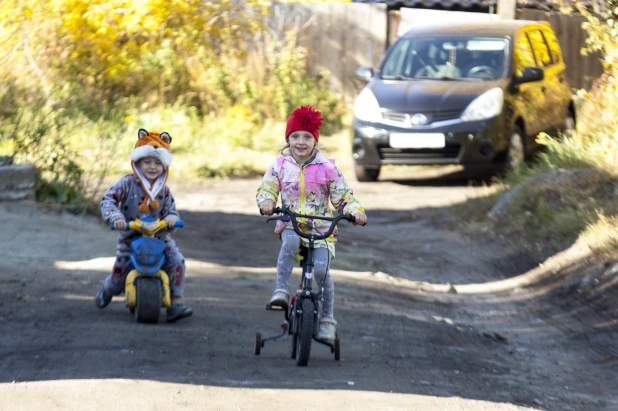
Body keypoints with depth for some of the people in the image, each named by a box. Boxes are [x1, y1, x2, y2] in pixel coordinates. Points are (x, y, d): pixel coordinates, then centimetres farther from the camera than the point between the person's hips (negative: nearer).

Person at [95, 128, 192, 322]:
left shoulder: (164, 191, 3)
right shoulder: (127, 184, -7)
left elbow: (171, 211, 6)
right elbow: (108, 200, -12)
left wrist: (171, 218, -19)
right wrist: (116, 217, -30)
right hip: (130, 238, -2)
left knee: (177, 261, -20)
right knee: (120, 272, -1)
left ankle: (176, 302, -16)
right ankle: (106, 291, 38)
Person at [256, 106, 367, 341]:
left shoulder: (326, 168, -2)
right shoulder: (280, 166, 1)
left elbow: (342, 196, 1)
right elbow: (266, 189, 4)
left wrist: (355, 211, -18)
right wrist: (266, 203, -20)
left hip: (321, 227, -1)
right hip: (290, 225, 1)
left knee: (321, 269, -18)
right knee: (290, 242, -37)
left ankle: (327, 318, 1)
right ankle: (281, 290, -29)